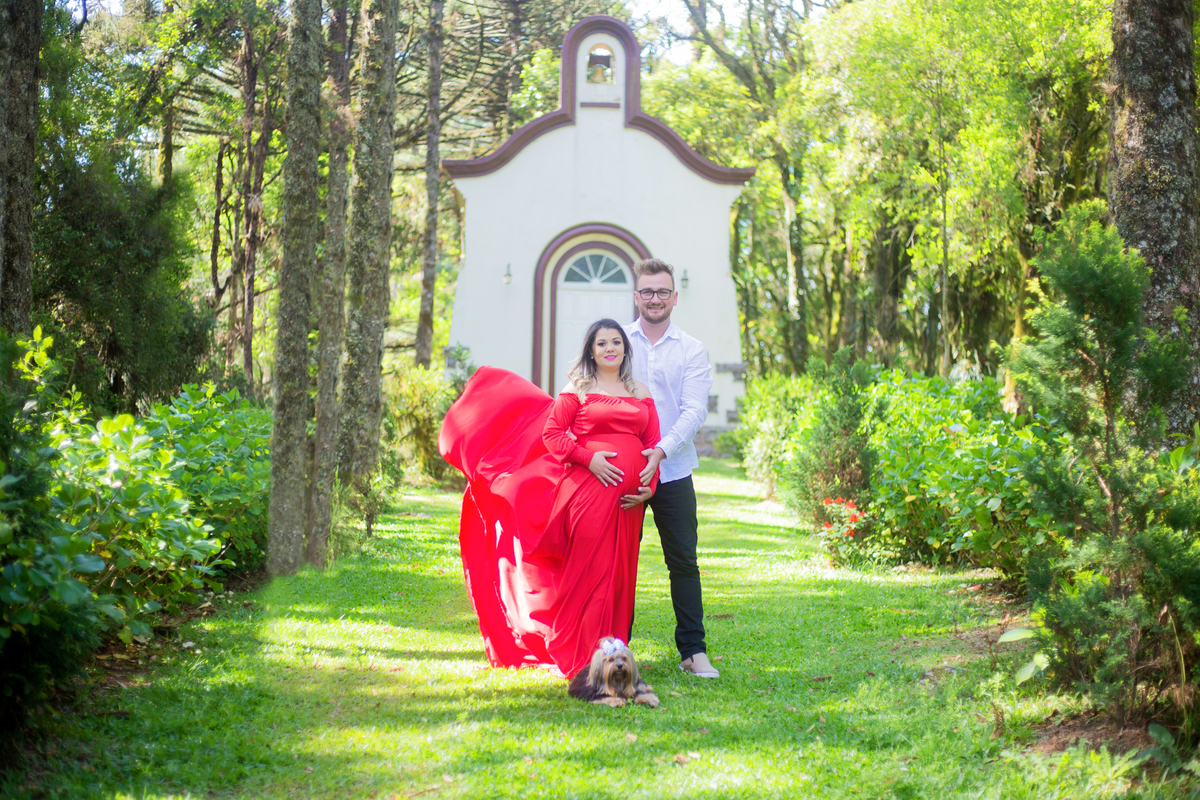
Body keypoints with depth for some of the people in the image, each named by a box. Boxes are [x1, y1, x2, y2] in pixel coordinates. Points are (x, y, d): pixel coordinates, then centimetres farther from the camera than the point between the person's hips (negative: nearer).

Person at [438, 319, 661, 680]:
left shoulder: (642, 394, 17)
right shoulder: (579, 388, 6)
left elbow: (654, 445, 14)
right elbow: (551, 433, 0)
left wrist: (650, 486, -1)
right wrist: (588, 457, -13)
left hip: (627, 497, 4)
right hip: (589, 488, -4)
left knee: (619, 575, 5)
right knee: (589, 569, -7)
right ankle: (580, 654, -1)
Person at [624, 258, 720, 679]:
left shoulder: (692, 351, 5)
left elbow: (694, 410, -5)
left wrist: (662, 449, -21)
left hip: (673, 470, 0)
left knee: (684, 562, 1)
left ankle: (693, 651, 7)